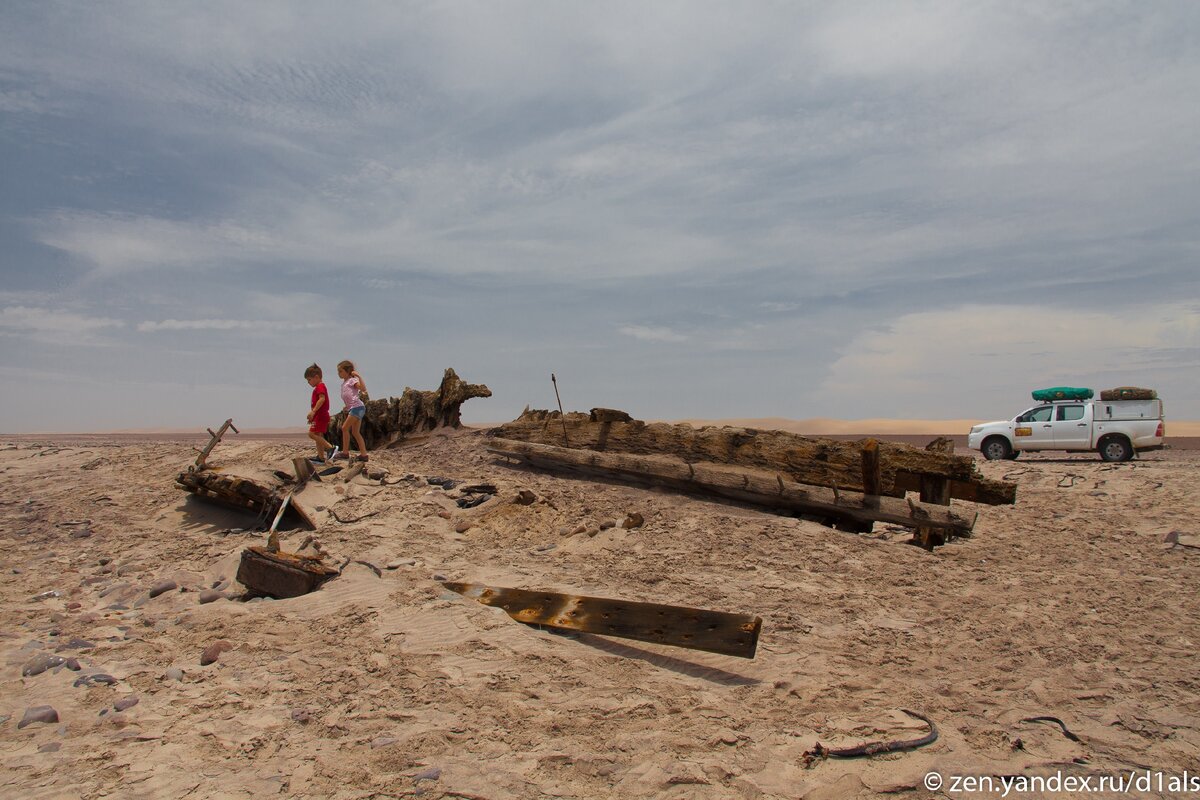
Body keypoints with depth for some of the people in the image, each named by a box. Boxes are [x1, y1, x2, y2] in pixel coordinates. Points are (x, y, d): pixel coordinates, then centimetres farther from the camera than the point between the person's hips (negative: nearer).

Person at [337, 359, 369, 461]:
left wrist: (359, 376, -24)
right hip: (352, 408, 10)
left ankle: (345, 452, -4)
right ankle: (363, 454, 8)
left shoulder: (352, 380, -5)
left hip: (357, 407, -10)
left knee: (345, 428, -9)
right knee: (355, 432, 8)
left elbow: (363, 388, -21)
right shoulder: (344, 383, 21)